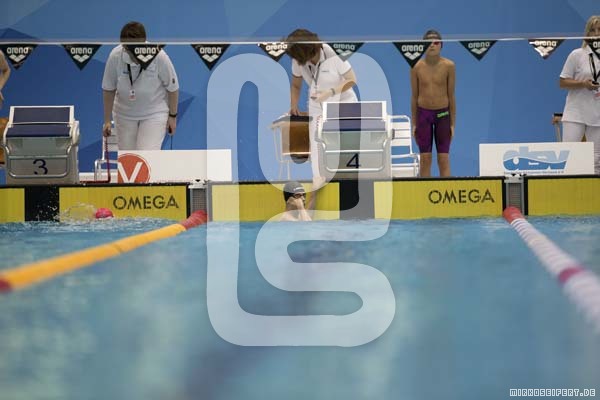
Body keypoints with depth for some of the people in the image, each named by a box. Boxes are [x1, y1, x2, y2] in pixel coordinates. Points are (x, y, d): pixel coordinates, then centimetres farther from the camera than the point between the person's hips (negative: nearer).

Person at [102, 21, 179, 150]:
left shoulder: (159, 56, -25)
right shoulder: (115, 56, -20)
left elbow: (172, 87, -10)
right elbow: (108, 89, -6)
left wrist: (172, 116, -2)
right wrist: (107, 120, -1)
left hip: (154, 114, -3)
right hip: (124, 114, 3)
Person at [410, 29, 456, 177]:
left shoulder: (449, 66, -6)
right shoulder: (416, 67, -4)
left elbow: (451, 95, -1)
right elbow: (414, 96, 3)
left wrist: (453, 123, 0)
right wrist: (414, 123, 3)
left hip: (443, 114, -1)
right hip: (423, 114, 1)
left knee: (444, 159, 1)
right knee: (425, 158, 3)